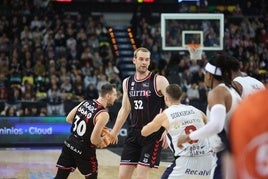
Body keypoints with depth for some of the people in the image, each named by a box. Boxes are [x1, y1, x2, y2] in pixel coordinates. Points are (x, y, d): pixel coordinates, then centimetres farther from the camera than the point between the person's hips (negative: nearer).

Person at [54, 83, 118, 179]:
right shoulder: (103, 114, -19)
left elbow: (68, 119, 11)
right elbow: (93, 139, -22)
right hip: (84, 151, -6)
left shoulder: (85, 102, 3)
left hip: (69, 145, 6)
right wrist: (102, 143, 0)